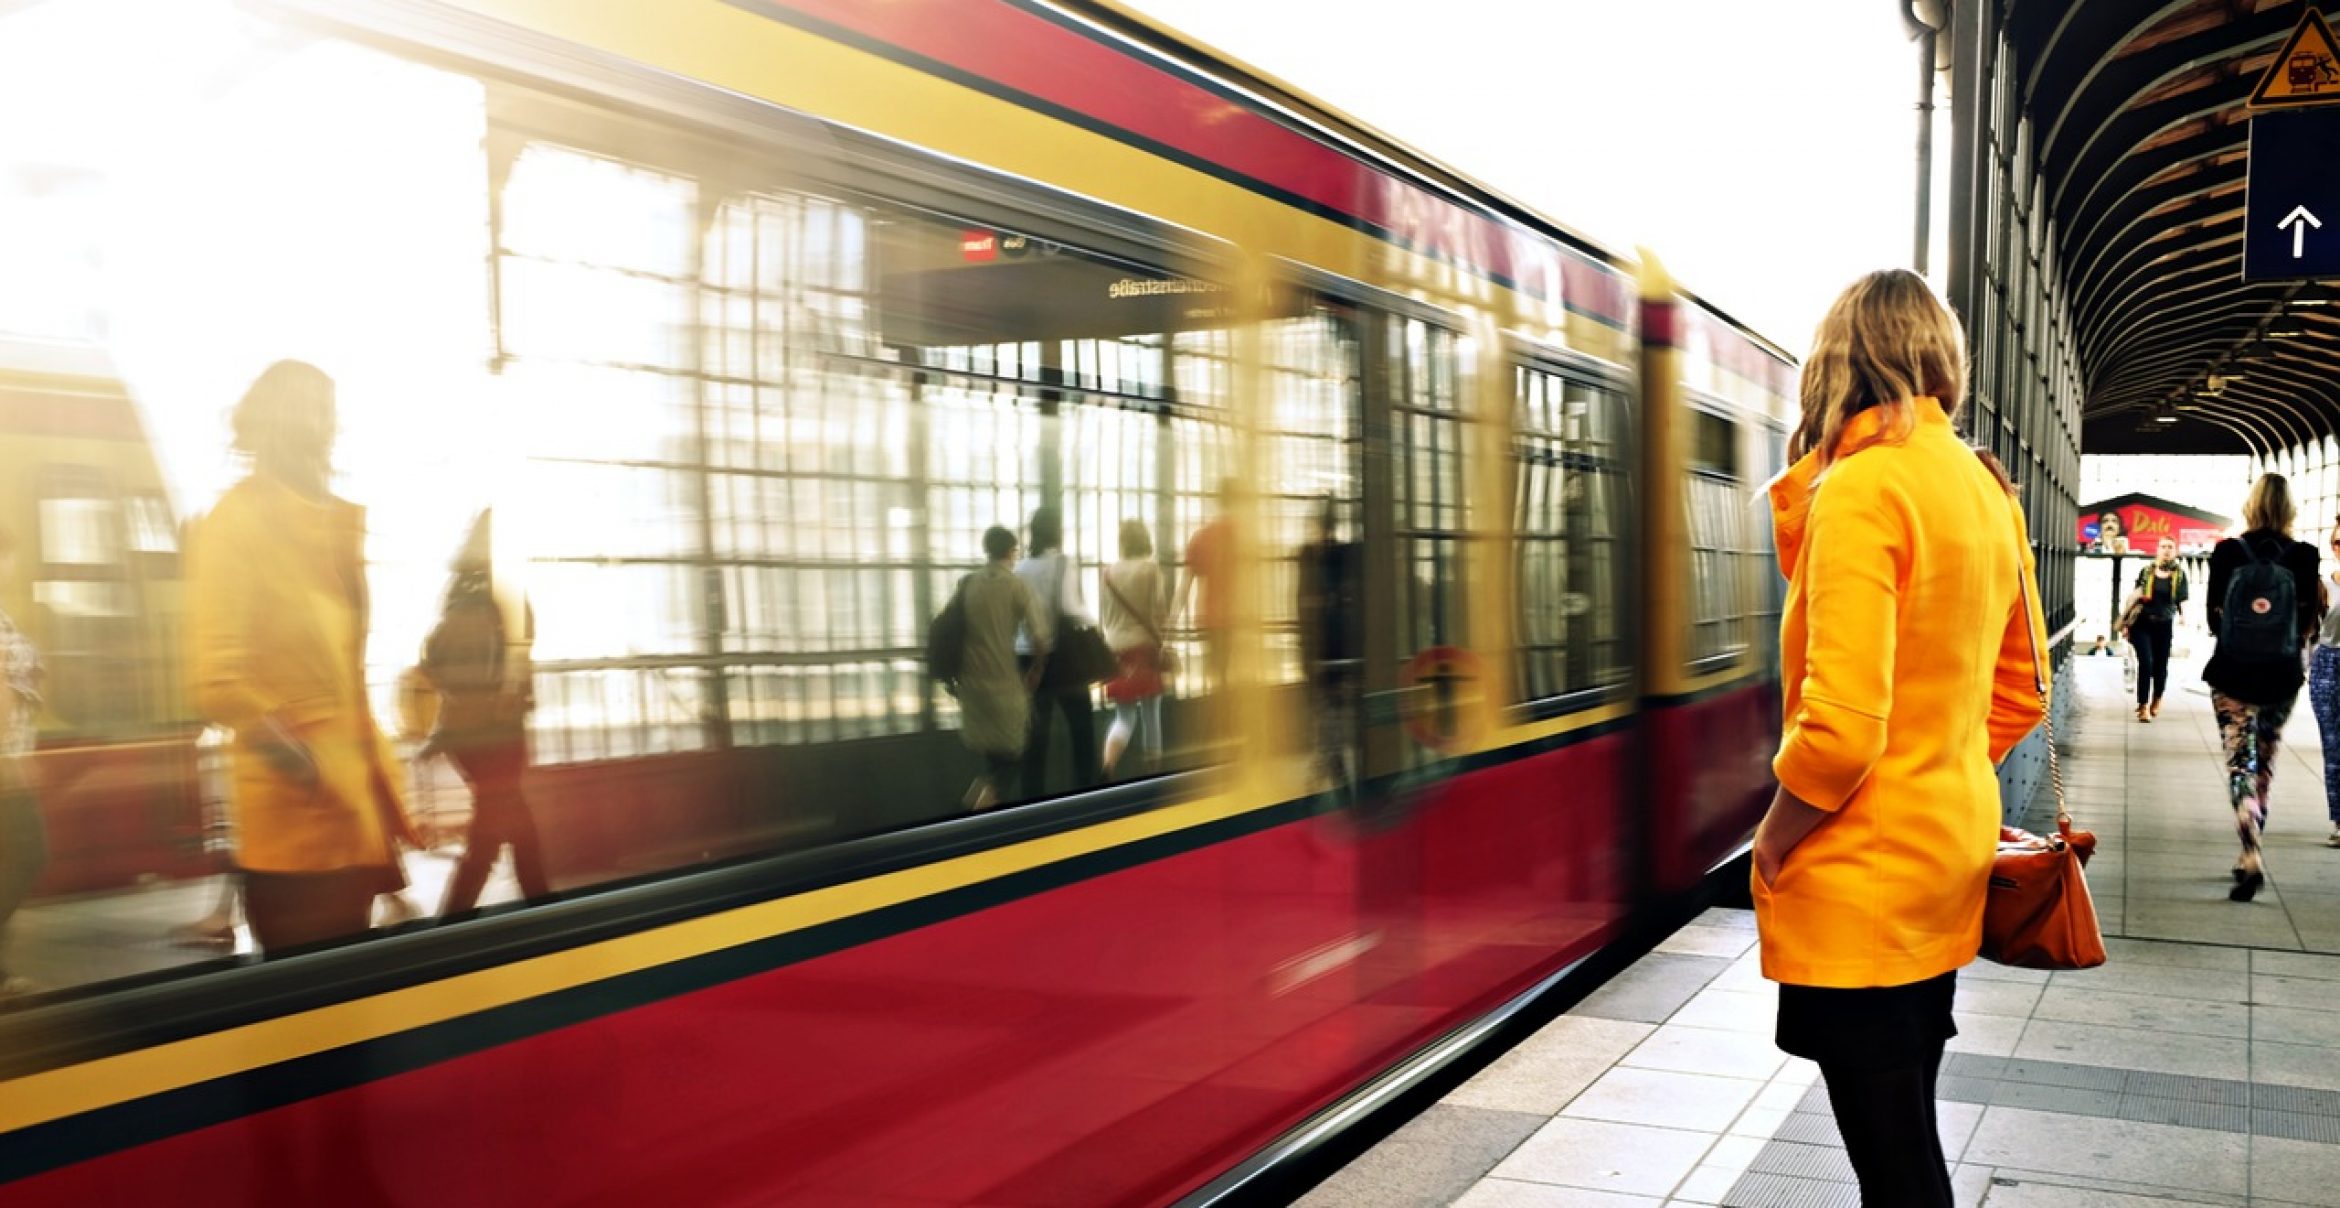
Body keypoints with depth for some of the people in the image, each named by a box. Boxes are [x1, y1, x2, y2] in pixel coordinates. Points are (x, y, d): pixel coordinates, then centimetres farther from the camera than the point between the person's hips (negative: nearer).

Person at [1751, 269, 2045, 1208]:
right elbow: (2018, 698, 16)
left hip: (1861, 883, -8)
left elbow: (1841, 726, -25)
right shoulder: (1988, 490, 8)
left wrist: (1771, 841, -11)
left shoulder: (1861, 487, -18)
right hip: (1950, 854, 9)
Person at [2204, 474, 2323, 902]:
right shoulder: (2302, 557, -5)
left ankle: (2251, 857, -19)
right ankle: (2250, 855, 24)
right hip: (2281, 677, 2)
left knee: (2240, 764, -1)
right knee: (2264, 765, 16)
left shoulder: (2227, 552, -6)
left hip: (2232, 675, -1)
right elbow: (2308, 624, -4)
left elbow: (2214, 617, 1)